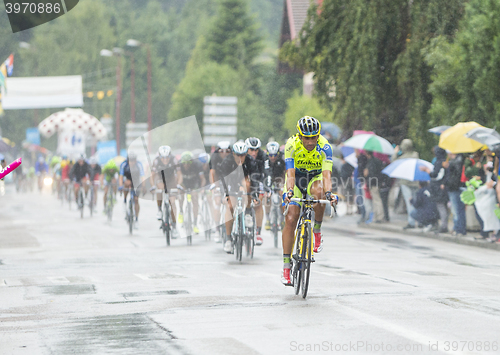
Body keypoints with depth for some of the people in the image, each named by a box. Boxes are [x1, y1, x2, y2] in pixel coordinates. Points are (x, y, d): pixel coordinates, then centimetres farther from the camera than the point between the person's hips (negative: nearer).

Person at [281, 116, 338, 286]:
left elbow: (327, 174, -36)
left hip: (315, 178, 0)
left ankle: (317, 232, -14)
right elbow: (290, 173, -34)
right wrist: (289, 191, -52)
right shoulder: (292, 144, -27)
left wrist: (328, 192, -55)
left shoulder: (324, 146, -27)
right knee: (290, 219, -14)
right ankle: (286, 266, -9)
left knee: (318, 191, -38)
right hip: (296, 179, 0)